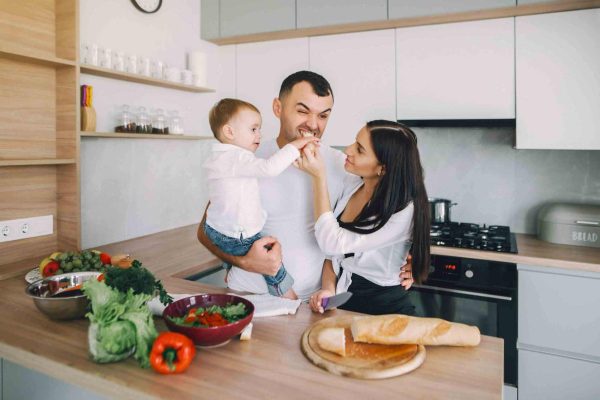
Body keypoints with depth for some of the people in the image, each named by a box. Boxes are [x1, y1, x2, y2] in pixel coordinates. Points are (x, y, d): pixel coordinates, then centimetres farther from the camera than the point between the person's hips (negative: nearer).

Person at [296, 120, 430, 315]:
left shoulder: (403, 211, -21)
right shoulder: (351, 186, -3)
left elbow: (333, 243, -24)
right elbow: (332, 252, 5)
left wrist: (319, 177, -21)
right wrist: (328, 289, -11)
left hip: (382, 310, -4)